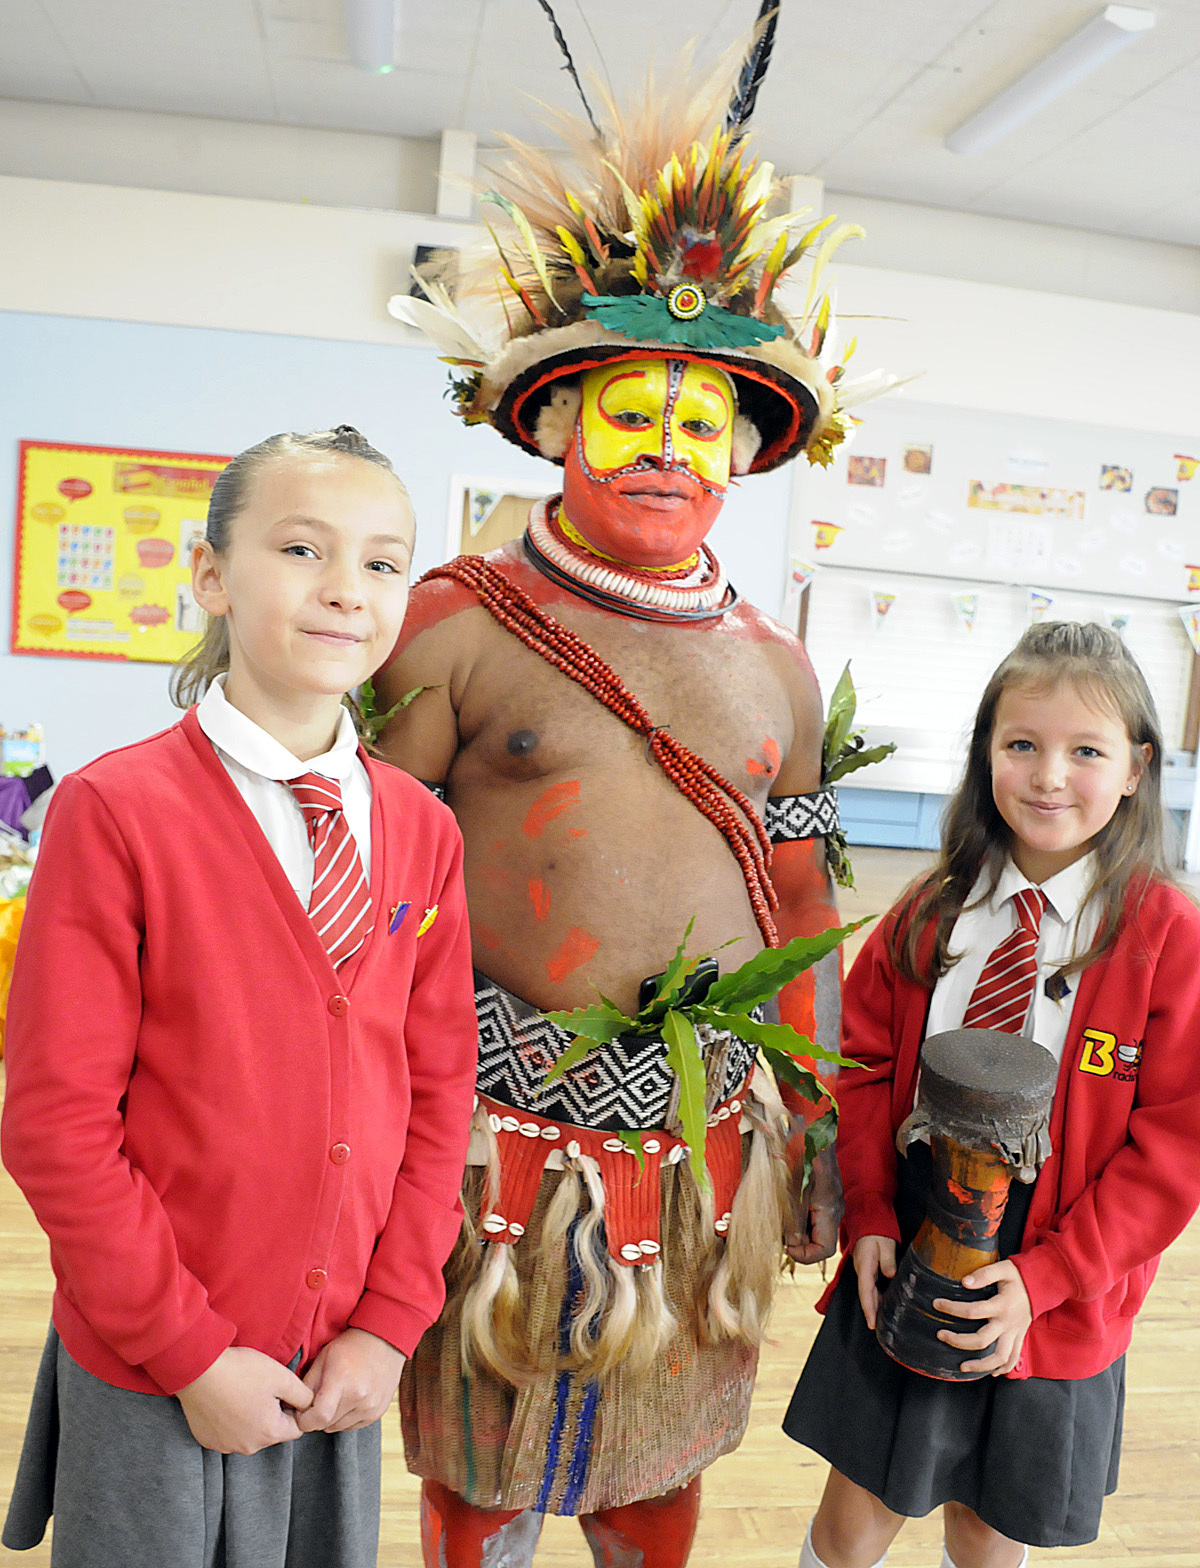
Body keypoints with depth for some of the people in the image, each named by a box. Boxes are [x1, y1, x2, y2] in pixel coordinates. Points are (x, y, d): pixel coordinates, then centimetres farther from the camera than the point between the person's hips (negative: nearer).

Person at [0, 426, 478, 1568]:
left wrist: (390, 1322, -3)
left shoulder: (422, 832, -2)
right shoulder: (116, 810, -15)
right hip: (148, 1375, -3)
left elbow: (438, 1089, 1)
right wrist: (192, 1350, -12)